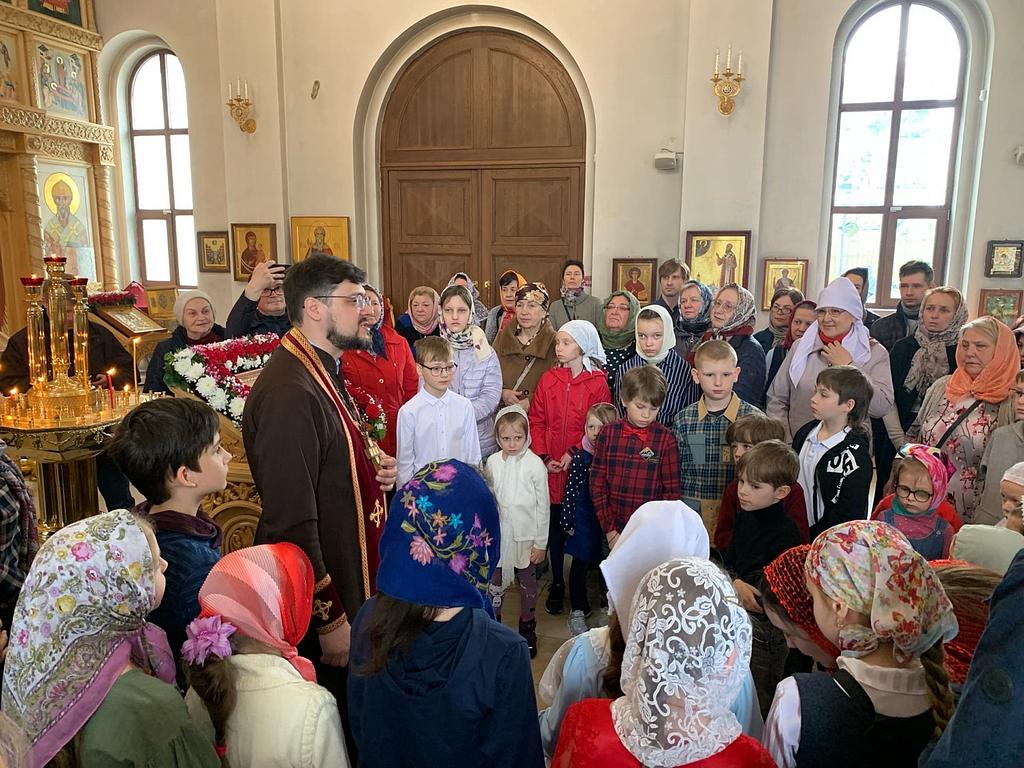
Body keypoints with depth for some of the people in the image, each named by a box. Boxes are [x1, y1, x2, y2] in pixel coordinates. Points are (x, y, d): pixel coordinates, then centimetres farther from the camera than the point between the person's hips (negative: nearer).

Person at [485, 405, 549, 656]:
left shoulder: (535, 464, -12)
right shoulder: (493, 462, -3)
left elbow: (543, 505, -7)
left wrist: (541, 543, -6)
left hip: (526, 535, -2)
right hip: (499, 534, 2)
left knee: (527, 583, 13)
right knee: (496, 583, 11)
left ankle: (527, 628, 32)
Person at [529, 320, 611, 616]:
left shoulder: (597, 383, -5)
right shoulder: (548, 380, 5)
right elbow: (536, 421, 5)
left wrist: (574, 453, -15)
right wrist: (543, 456, -6)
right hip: (551, 468, 3)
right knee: (554, 525, 9)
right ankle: (557, 584, 25)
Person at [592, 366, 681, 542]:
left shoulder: (666, 440, -7)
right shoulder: (607, 434, -3)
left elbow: (671, 492, -4)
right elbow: (597, 484, -1)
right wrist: (610, 530, -5)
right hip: (613, 531, 1)